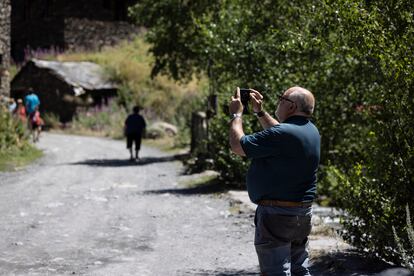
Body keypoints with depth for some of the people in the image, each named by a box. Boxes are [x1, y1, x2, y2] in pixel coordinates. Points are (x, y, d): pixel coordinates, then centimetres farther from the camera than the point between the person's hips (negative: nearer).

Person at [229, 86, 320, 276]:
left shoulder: (282, 134, -22)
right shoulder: (310, 130, 6)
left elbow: (237, 146, -16)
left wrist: (236, 114, -2)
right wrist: (260, 112, 26)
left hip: (277, 214, -9)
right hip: (303, 213, 9)